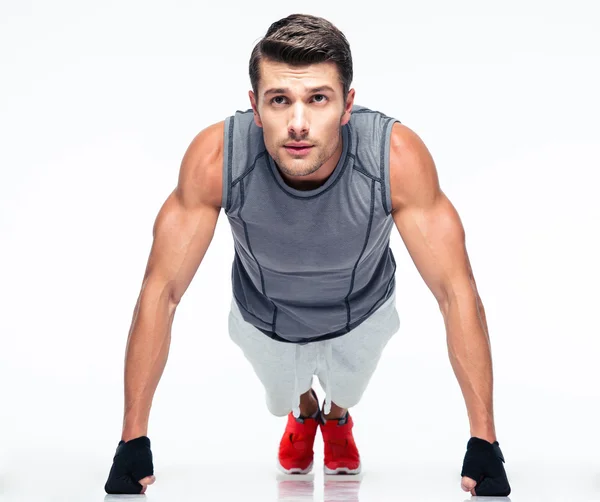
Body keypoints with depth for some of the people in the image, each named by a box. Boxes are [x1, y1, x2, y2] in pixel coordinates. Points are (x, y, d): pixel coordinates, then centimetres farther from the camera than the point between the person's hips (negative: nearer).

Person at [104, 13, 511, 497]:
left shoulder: (399, 157, -41)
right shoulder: (215, 158, -40)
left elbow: (456, 292, -34)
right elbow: (161, 291, -32)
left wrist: (484, 445, -36)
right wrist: (132, 443, -33)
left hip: (361, 315, 0)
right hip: (264, 318, 0)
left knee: (344, 393, 30)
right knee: (286, 398, 30)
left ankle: (337, 417, 66)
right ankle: (304, 414, 66)